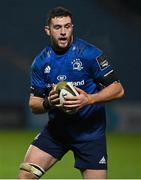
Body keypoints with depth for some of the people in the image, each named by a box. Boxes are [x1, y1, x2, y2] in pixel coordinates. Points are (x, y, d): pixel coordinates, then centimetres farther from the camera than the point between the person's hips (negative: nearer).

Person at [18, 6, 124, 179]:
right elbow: (33, 104, 5)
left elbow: (118, 89, -12)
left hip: (90, 131, -4)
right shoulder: (40, 62, 0)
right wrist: (48, 103, -18)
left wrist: (89, 99, -27)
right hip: (56, 129, 4)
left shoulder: (89, 53, -13)